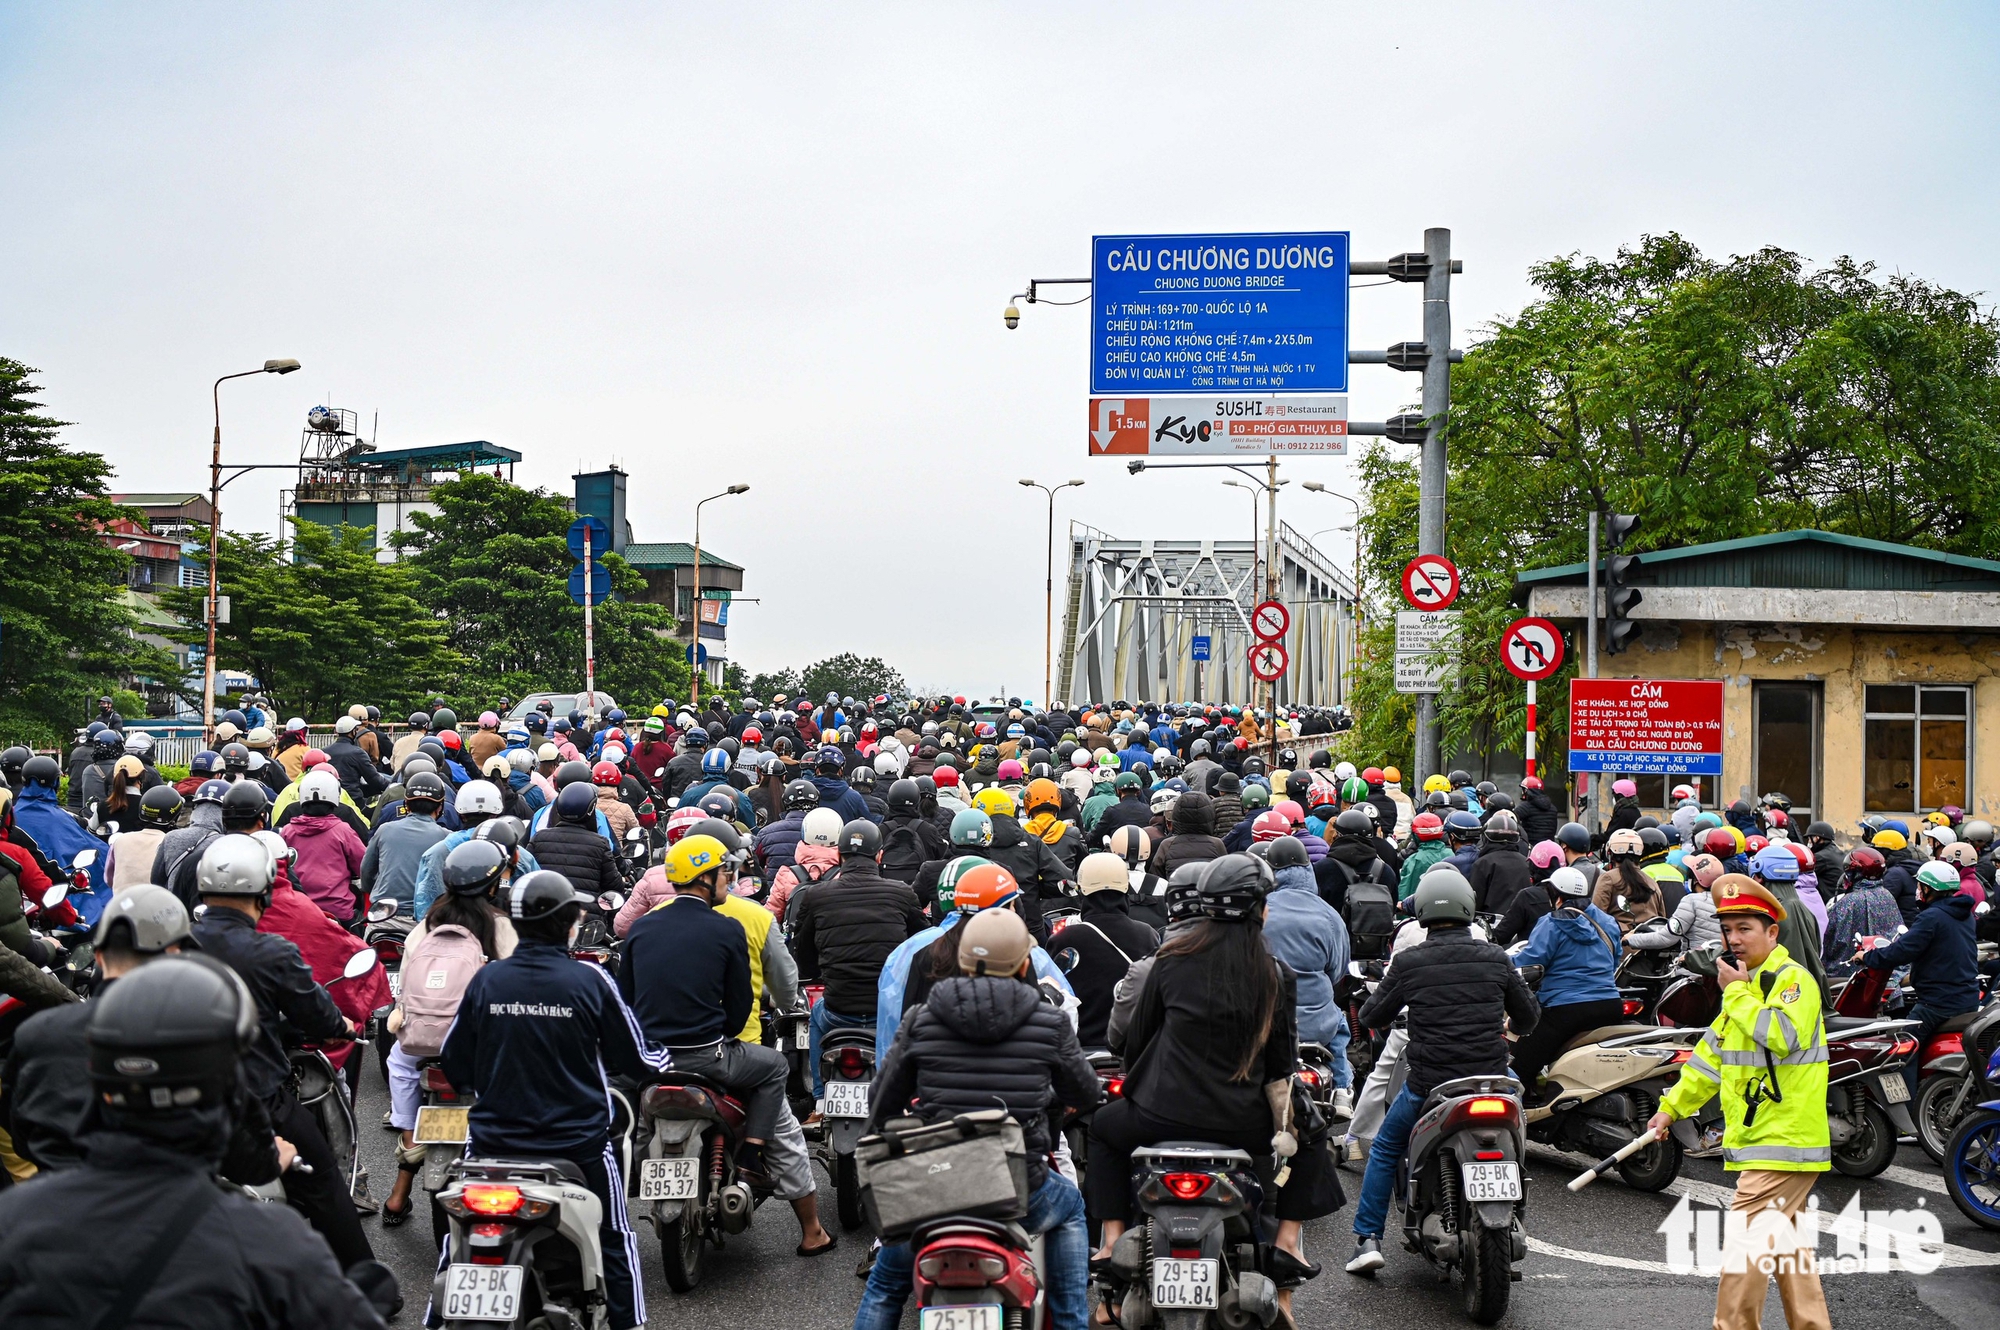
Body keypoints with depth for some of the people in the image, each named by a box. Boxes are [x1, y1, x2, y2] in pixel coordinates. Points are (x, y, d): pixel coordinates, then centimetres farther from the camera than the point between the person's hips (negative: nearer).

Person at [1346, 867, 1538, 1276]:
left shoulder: (1409, 963, -8)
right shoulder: (1494, 958, -1)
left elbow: (1370, 1016, 5)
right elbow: (1529, 1015, 12)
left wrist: (1385, 987, 26)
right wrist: (1508, 1023, 36)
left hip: (1428, 1084, -2)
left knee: (1385, 1148, 22)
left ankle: (1368, 1239, 15)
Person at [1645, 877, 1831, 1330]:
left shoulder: (1793, 978, -11)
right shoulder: (1745, 984, 18)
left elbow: (1784, 1037, -28)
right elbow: (1713, 1052, 24)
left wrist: (1738, 992, -19)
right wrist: (1672, 1106, 22)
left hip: (1783, 1142, -10)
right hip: (1760, 1142, 10)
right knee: (1784, 1244, 14)